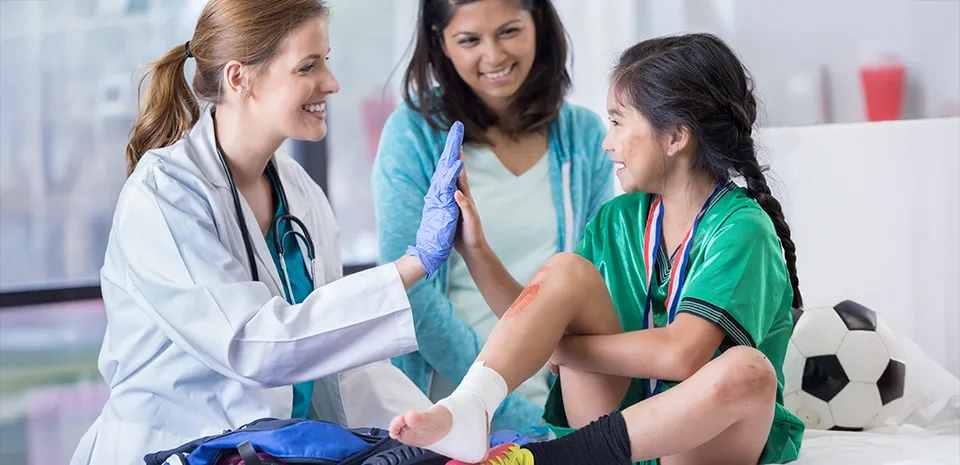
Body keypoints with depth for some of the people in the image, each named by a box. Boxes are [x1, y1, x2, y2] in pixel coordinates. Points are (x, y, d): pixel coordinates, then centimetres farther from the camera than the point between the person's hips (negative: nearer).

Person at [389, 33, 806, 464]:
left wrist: (555, 347, -16)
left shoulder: (741, 227, -13)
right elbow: (545, 318, 11)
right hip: (618, 419, 5)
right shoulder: (617, 219, 8)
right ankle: (465, 411, -37)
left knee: (748, 369, -38)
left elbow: (680, 354, -25)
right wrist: (476, 251, 3)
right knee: (567, 271, -14)